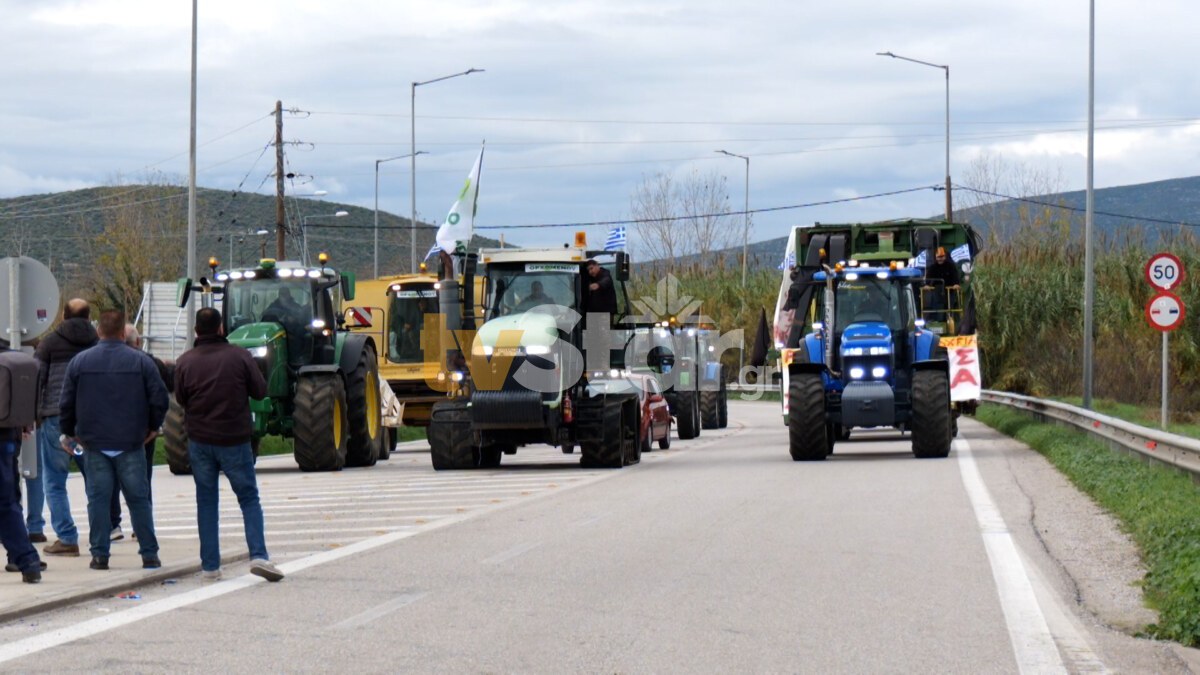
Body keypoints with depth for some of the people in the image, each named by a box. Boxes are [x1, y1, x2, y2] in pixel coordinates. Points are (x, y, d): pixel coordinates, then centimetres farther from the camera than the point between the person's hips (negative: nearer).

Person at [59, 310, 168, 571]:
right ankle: (149, 554, 6)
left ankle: (100, 554, 2)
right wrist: (153, 427, 12)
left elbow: (67, 403, 4)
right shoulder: (140, 361, -3)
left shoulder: (79, 362, 1)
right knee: (138, 498, 6)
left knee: (98, 498, 5)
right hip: (131, 443, -1)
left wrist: (70, 432, 18)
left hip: (94, 443, 1)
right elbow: (159, 398, -4)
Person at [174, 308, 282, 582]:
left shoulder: (185, 362, -3)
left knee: (206, 501, 9)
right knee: (249, 498, 7)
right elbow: (260, 391, -3)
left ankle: (210, 565, 8)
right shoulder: (239, 356, -8)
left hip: (199, 440, 2)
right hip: (235, 439, -2)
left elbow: (180, 398, 5)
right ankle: (258, 555, -8)